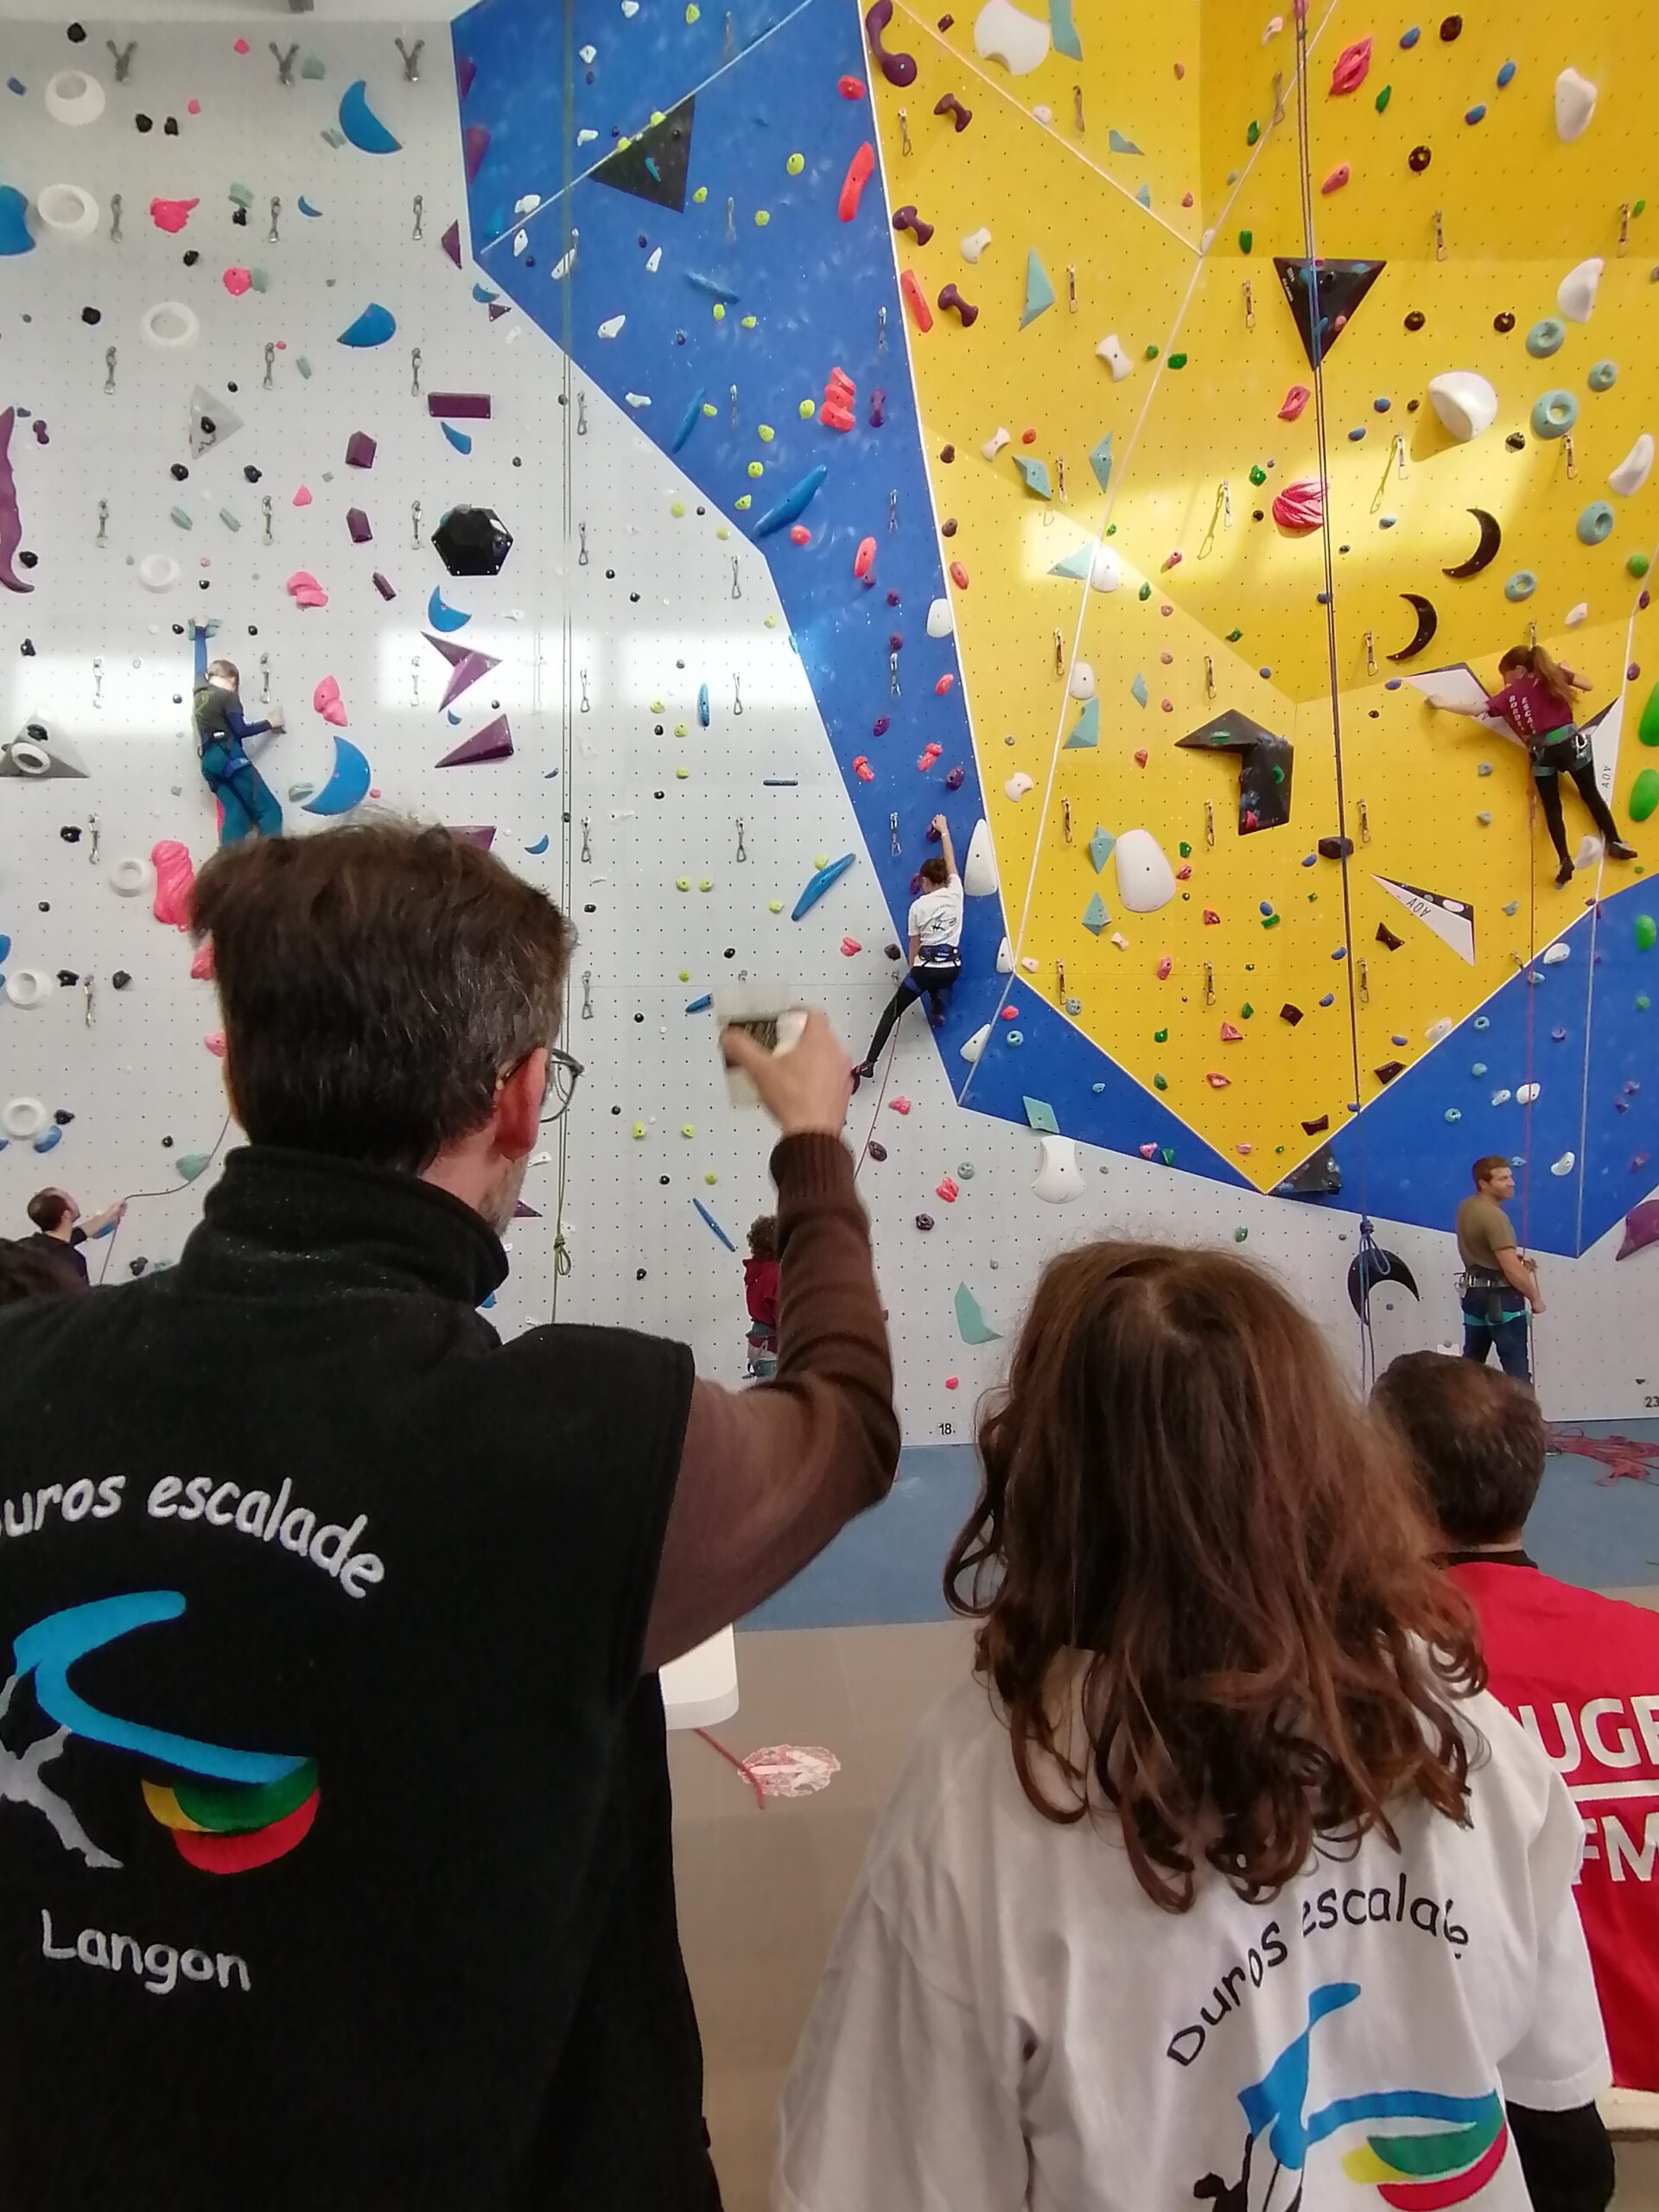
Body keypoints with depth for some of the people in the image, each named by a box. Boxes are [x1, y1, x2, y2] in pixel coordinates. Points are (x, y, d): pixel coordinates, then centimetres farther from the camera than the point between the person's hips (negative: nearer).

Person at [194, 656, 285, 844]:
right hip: (229, 757, -8)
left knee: (234, 815, 5)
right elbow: (240, 730, -10)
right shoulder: (228, 696, -4)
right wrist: (270, 723, -1)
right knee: (269, 810, -9)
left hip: (209, 762, 8)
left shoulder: (200, 694, 17)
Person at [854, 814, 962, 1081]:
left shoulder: (918, 906, -5)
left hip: (926, 967, -3)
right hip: (952, 967, 4)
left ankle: (868, 1063, 0)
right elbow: (951, 863, 16)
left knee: (891, 1011, 5)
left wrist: (912, 971, 18)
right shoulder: (955, 893, 0)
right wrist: (944, 831, 29)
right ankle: (938, 1008, 23)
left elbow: (915, 945, 2)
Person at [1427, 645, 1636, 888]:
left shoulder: (1511, 693, 0)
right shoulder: (1554, 674, 5)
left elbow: (1476, 710, -8)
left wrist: (1442, 704, 2)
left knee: (1552, 808, 8)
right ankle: (1615, 843, 19)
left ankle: (1565, 861, 1)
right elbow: (1586, 685, 9)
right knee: (1590, 794, 16)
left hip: (1542, 753, -2)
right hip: (1571, 742, 2)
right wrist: (1564, 672, 25)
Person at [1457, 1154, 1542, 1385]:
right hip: (1500, 1298, -9)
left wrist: (1517, 1261, 13)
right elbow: (1512, 1270, -23)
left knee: (1471, 1364, 16)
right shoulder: (1494, 1216, -21)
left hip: (1474, 1292, 9)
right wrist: (1535, 1298, -9)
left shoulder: (1466, 1208, 7)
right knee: (1517, 1368, -4)